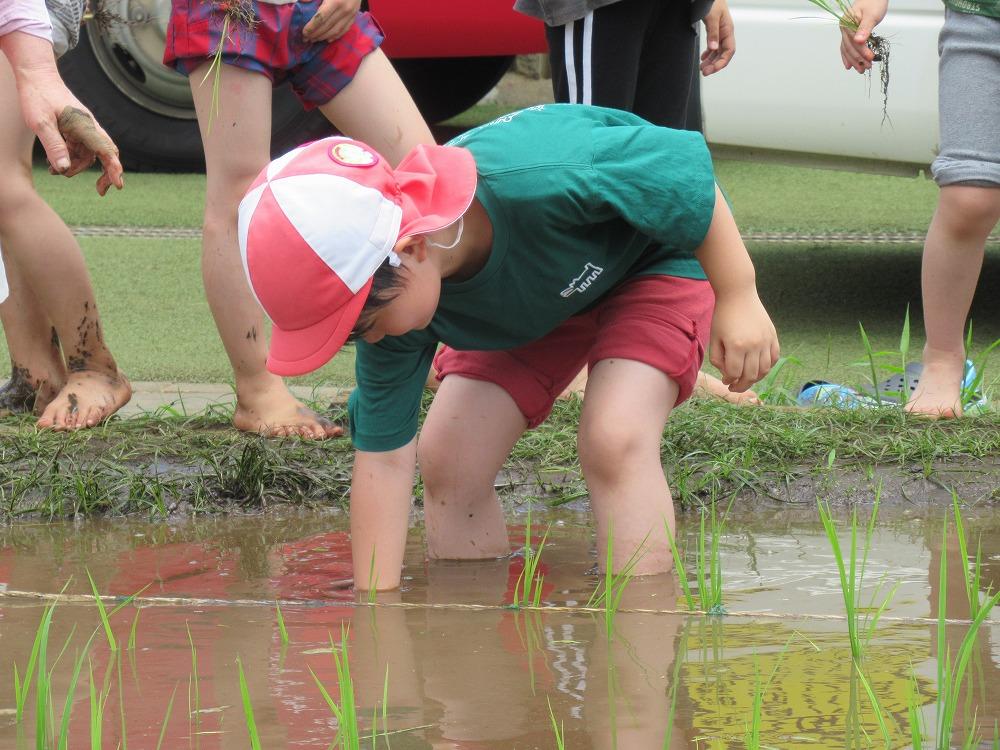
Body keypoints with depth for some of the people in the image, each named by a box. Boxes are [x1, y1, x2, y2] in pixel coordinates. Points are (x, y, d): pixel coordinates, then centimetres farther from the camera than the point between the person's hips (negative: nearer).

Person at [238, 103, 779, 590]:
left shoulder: (540, 180, -46)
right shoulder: (386, 288, -27)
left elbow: (686, 166, -30)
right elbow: (383, 455, -20)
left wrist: (738, 300, -23)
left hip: (653, 260, -5)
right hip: (525, 305, 5)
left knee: (614, 443, -27)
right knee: (447, 461, -9)